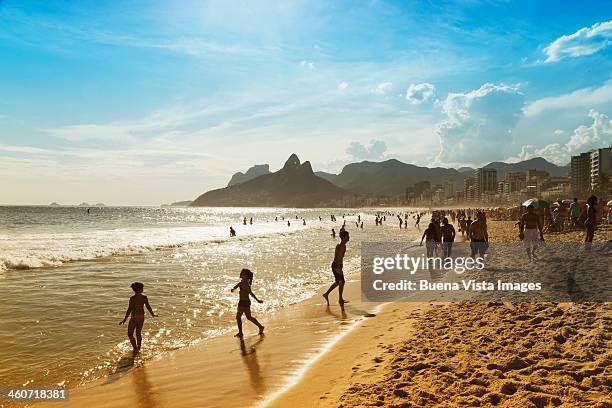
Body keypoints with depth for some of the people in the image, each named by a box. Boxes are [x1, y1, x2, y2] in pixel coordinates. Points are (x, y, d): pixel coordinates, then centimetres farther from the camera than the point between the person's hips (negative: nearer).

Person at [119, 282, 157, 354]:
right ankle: (138, 348, 33)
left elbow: (129, 310, -18)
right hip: (141, 317, 5)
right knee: (138, 333, 22)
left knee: (130, 334, 11)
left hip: (134, 318, -5)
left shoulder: (132, 298, -20)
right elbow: (148, 307, 3)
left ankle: (135, 348, 5)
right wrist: (153, 314, 19)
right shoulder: (144, 298, -7)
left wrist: (125, 319, -10)